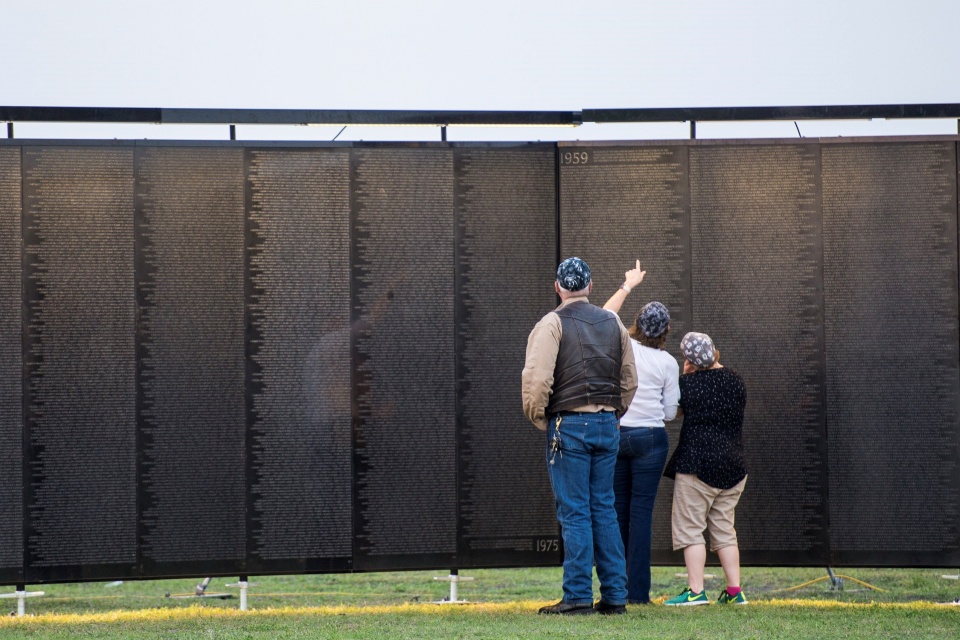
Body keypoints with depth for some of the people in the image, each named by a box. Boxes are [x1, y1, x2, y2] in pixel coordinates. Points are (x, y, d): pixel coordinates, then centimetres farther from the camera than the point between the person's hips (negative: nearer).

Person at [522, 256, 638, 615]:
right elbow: (629, 379, 15)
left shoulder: (552, 323, -7)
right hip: (607, 425, 5)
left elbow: (537, 379, -16)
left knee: (574, 512, -3)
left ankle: (578, 596, -4)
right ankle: (615, 596, 8)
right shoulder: (613, 323, 11)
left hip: (569, 425, -5)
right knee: (604, 509, 10)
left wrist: (538, 420, -3)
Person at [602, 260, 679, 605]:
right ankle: (637, 591, -4)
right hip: (649, 437, -2)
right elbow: (670, 412, 1)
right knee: (641, 512, -2)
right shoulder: (668, 363, -4)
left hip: (615, 433, 2)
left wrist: (627, 285, 32)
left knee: (617, 510, 9)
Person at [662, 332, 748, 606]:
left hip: (698, 466, -6)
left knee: (690, 528, -1)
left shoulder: (689, 383, -11)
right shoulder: (736, 382, 5)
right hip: (733, 467, 6)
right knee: (724, 529, 12)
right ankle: (734, 591, 9)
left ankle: (696, 590, -8)